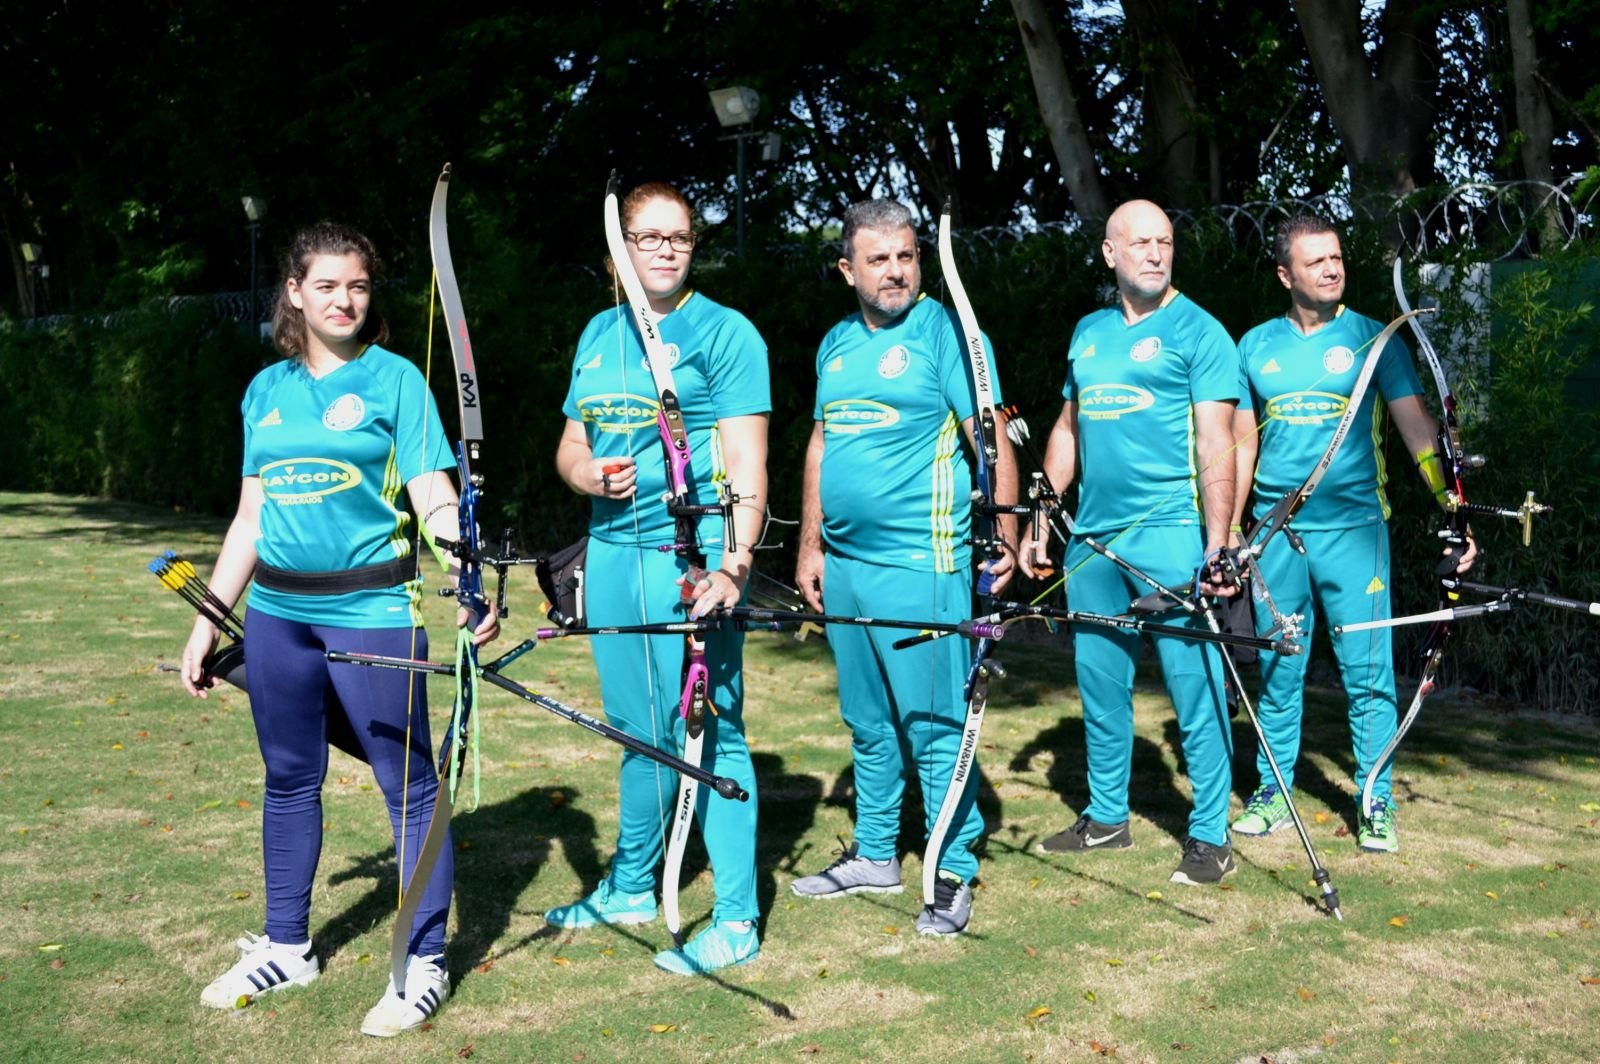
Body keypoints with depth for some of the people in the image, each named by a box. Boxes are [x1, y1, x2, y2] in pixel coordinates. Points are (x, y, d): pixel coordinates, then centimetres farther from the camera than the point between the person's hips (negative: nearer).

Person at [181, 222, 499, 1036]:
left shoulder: (394, 380, -3)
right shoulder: (267, 389, 11)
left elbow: (436, 502, -10)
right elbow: (251, 516, 16)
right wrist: (207, 619, 15)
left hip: (371, 609, -5)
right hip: (277, 611, 6)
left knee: (408, 785, 0)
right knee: (289, 781, 16)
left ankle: (424, 965, 11)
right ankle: (286, 947, 32)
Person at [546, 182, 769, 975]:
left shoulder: (724, 333, -4)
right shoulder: (599, 335, 15)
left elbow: (746, 463, -12)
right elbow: (571, 445, 20)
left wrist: (733, 564, -24)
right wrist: (590, 474, -4)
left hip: (690, 555, -6)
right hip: (611, 552, 7)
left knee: (708, 731, -4)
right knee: (639, 730, 18)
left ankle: (736, 922, 4)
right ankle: (630, 887, 33)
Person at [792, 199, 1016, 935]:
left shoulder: (944, 332, -6)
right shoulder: (836, 344, 15)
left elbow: (992, 437, -11)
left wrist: (1003, 537, -19)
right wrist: (811, 544, 18)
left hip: (922, 566, -7)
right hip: (846, 565, 7)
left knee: (934, 725, -2)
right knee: (867, 723, 16)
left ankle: (955, 872, 9)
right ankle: (875, 855, 29)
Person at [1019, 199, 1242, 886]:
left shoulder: (1198, 332, -4)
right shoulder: (1088, 334, 15)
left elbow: (1216, 442, -10)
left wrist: (1217, 545, -19)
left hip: (1170, 534, -6)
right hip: (1092, 539, 6)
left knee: (1194, 687, -2)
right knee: (1099, 684, 13)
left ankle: (1210, 835, 9)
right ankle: (1107, 817, 28)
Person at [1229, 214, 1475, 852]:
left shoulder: (1372, 339, 2)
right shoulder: (1256, 346, 9)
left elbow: (1418, 429, -2)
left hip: (1352, 528, -2)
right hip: (1277, 531, 2)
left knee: (1368, 673, -1)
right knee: (1278, 672, 9)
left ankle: (1376, 804, 11)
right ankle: (1273, 792, 21)